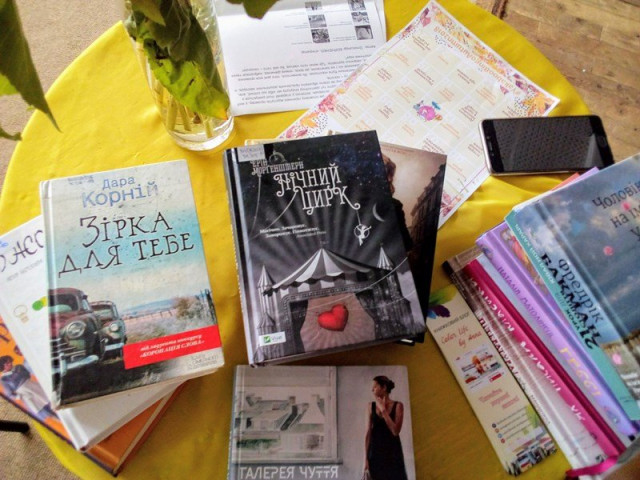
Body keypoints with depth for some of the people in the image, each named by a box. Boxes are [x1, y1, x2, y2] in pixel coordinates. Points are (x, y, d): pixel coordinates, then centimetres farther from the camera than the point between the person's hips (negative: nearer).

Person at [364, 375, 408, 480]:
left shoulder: (398, 406, -2)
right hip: (375, 452, 1)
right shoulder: (371, 407, 2)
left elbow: (395, 431, -12)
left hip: (393, 452, -1)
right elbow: (368, 434, 1)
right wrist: (365, 458, -3)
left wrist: (383, 410, -12)